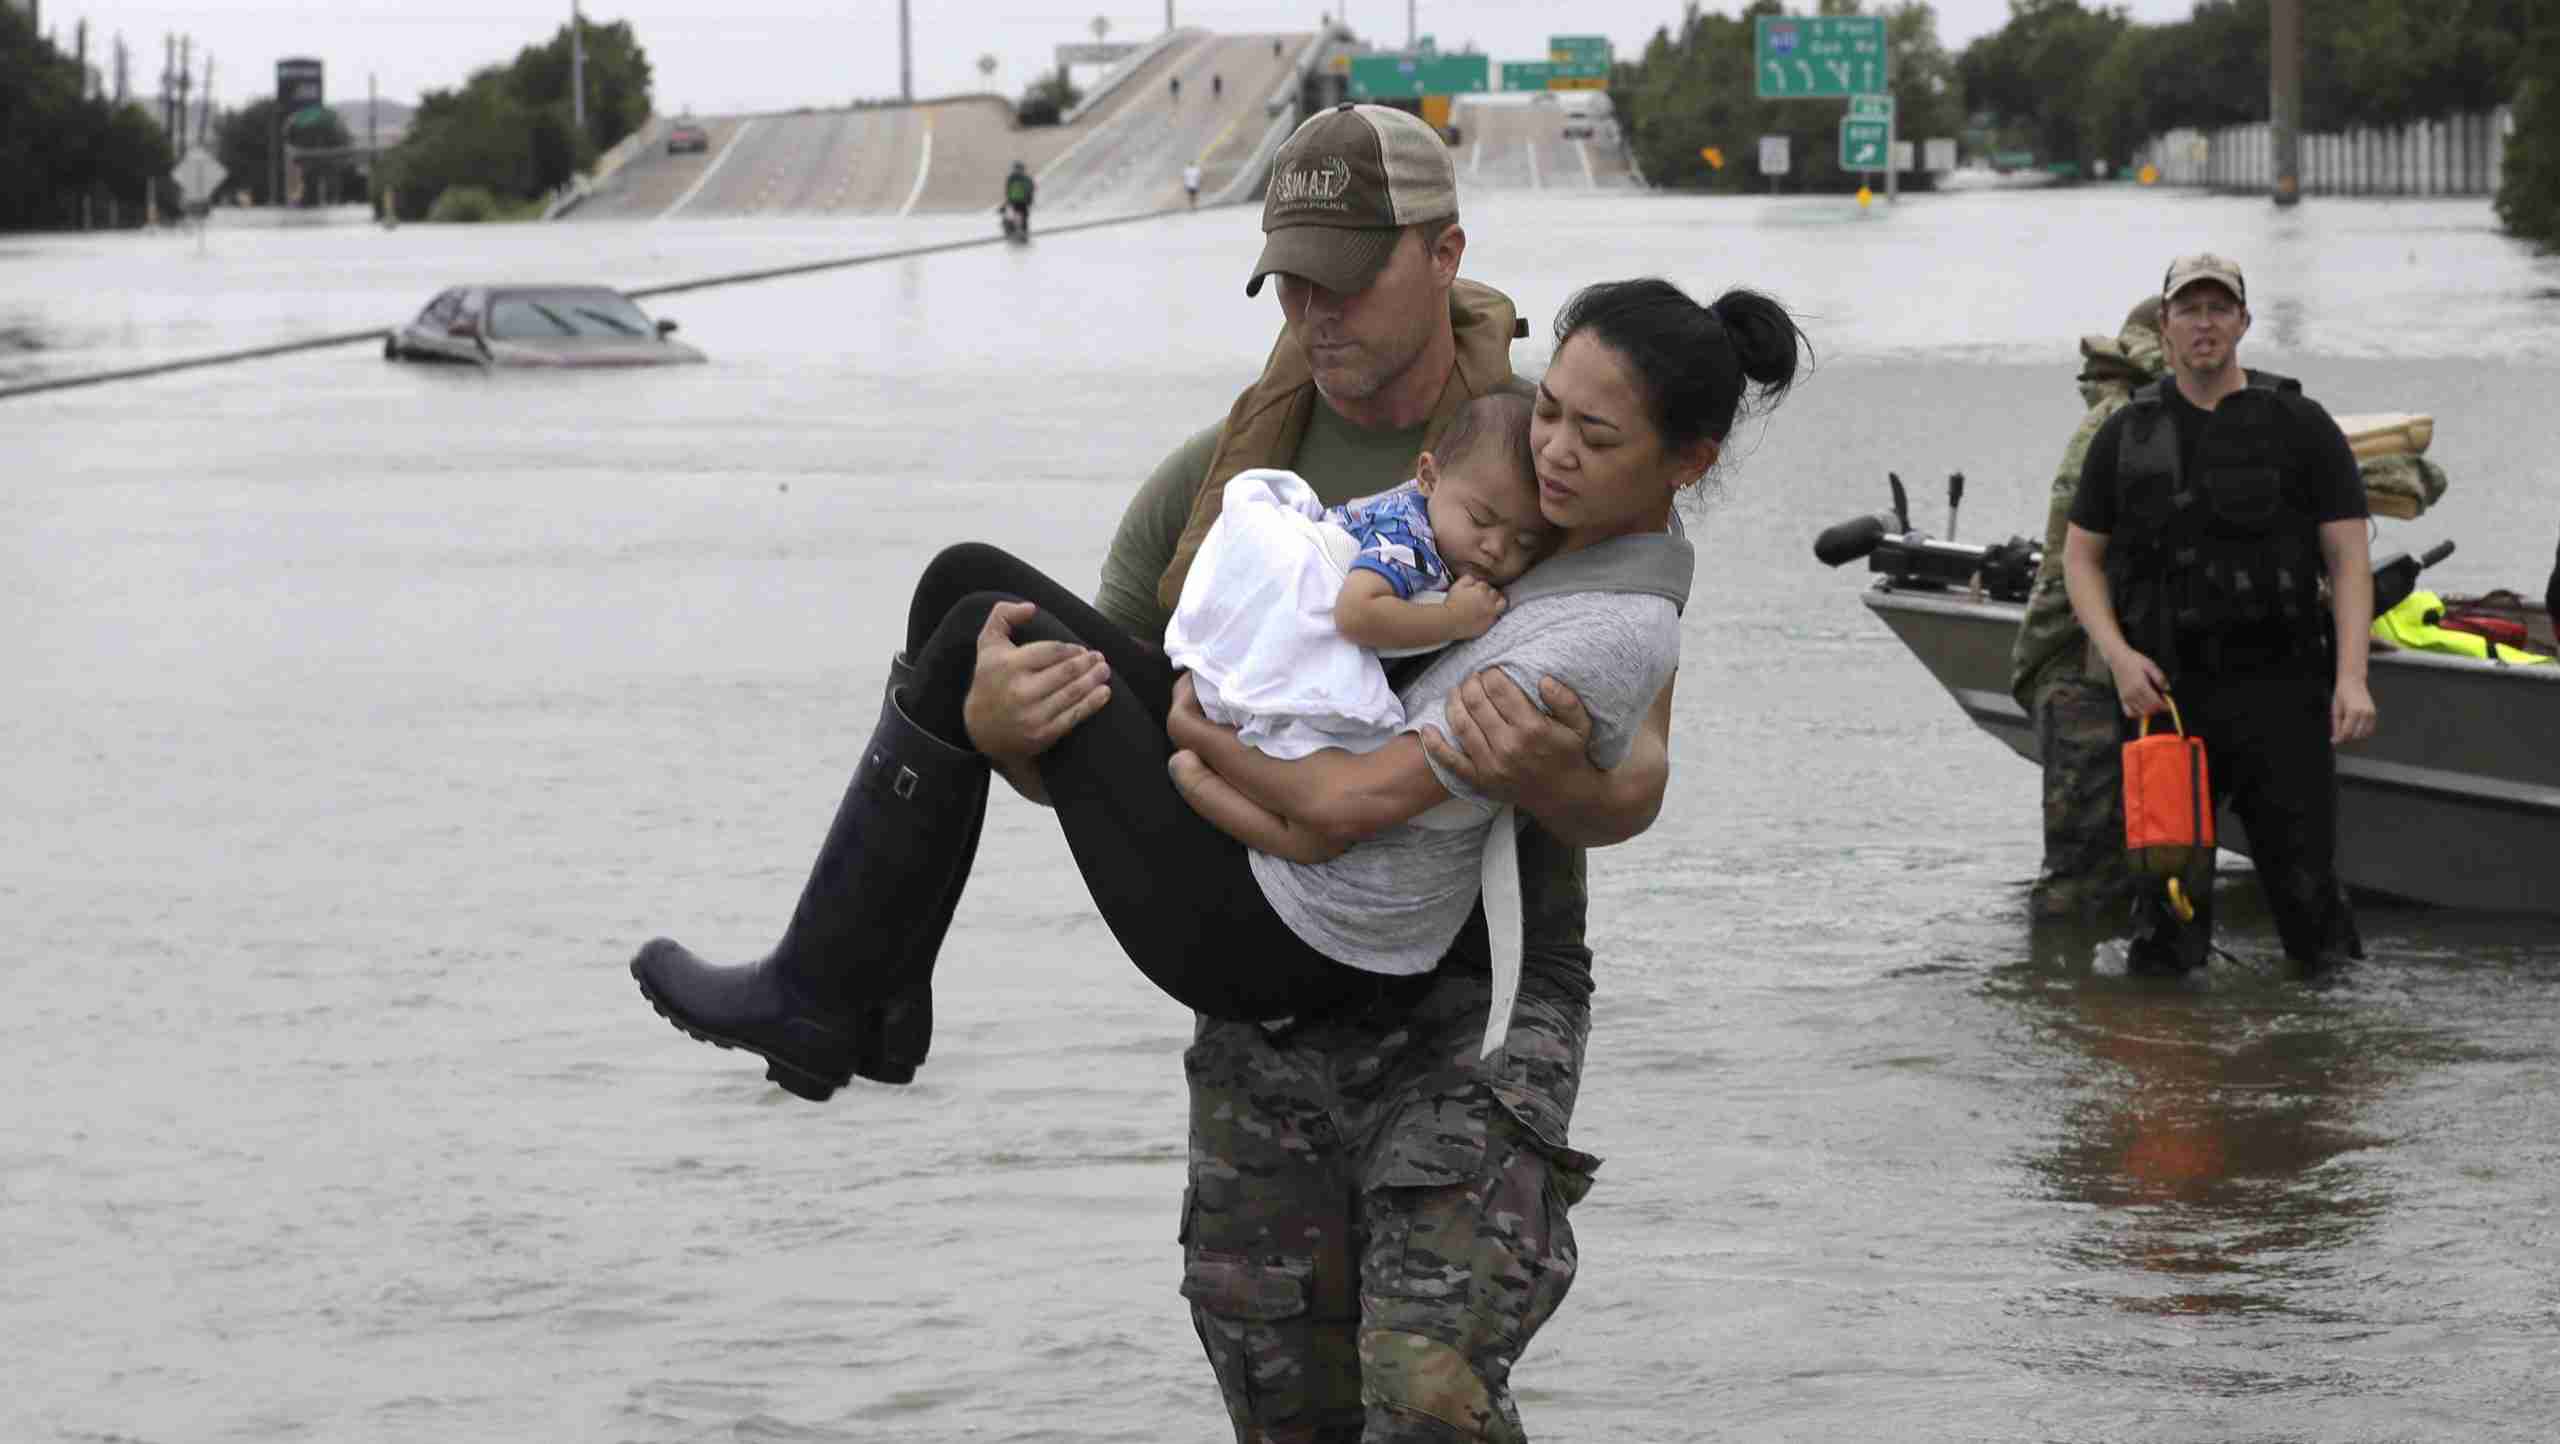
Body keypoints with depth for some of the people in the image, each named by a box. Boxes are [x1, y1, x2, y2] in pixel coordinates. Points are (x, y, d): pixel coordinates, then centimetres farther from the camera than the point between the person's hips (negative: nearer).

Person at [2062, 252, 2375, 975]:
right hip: (2165, 691, 1)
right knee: (2169, 886, 2)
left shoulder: (2301, 426, 4)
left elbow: (2349, 561, 1)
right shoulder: (2126, 434, 10)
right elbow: (2080, 557, 13)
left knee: (2305, 879, -4)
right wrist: (2118, 656, -5)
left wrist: (2351, 677, -12)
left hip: (2280, 692, -1)